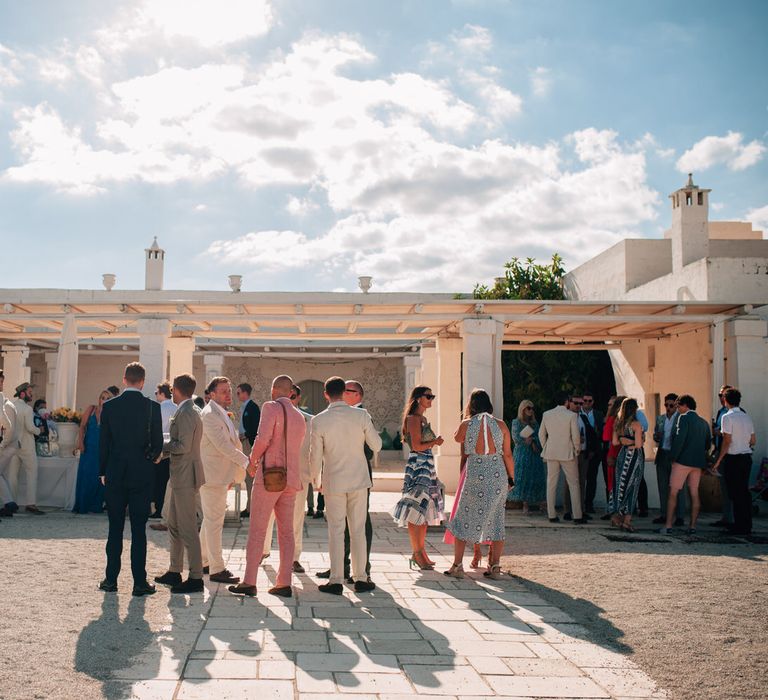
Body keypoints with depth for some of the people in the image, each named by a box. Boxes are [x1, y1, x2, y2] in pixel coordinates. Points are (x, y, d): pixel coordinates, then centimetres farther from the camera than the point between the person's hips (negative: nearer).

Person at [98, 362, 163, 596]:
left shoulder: (109, 406, -2)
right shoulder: (152, 407, -7)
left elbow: (103, 442, 1)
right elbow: (158, 444, -3)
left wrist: (103, 471, 11)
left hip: (115, 474, 2)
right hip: (142, 475, -1)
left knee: (115, 528, 11)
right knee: (139, 530, 2)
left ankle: (111, 579, 16)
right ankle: (139, 582, 4)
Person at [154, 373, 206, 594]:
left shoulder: (185, 413, -16)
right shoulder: (191, 411, 15)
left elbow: (183, 446, -23)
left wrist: (161, 445, -10)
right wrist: (164, 447, 11)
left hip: (185, 478, -11)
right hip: (179, 476, 11)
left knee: (187, 529, -6)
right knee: (174, 524, 18)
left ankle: (196, 578, 0)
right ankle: (175, 572, 27)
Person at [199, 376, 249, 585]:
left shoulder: (221, 414, 16)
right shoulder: (210, 414, -15)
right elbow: (222, 444, -23)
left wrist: (232, 474, 19)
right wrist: (246, 461, -22)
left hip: (220, 475, 10)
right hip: (213, 475, -10)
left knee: (211, 519, 17)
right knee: (214, 520, -6)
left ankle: (204, 561, 28)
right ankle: (217, 569, -2)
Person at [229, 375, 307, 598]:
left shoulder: (271, 407, -6)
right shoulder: (299, 417, 15)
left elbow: (263, 438, -18)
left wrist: (252, 460, -2)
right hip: (291, 478, 7)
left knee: (257, 530, -2)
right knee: (286, 531, 8)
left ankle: (249, 583, -1)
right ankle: (284, 583, 8)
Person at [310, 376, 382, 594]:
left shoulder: (319, 421, -10)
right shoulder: (361, 415, -7)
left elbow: (315, 455, -6)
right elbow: (376, 445, -2)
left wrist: (316, 480, 10)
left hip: (333, 481, -1)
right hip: (359, 479, 1)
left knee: (336, 531, 7)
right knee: (358, 530, 10)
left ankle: (336, 581, 9)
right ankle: (360, 578, 16)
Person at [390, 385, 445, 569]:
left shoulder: (423, 419, 18)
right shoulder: (413, 419, -10)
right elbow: (417, 446, -17)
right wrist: (435, 442, -7)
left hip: (427, 465, 10)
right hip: (417, 465, -10)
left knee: (425, 510, 12)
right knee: (416, 512, -8)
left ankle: (421, 552, 18)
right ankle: (417, 554, -5)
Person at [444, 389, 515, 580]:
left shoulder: (466, 425, -4)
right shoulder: (500, 425, 0)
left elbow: (457, 438, 18)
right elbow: (507, 455, 2)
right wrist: (511, 478, 12)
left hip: (475, 475, -2)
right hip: (498, 475, 2)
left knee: (464, 520, 10)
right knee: (496, 520, 11)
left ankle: (457, 565, 10)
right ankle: (495, 567, 11)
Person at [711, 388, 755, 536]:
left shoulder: (727, 417, -11)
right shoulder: (747, 417, 10)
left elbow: (727, 441, -15)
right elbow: (753, 441, 13)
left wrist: (718, 461, -10)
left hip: (733, 458, -7)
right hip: (747, 457, 7)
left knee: (736, 493, -2)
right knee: (744, 491, 13)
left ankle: (740, 527, 0)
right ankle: (747, 526, 17)